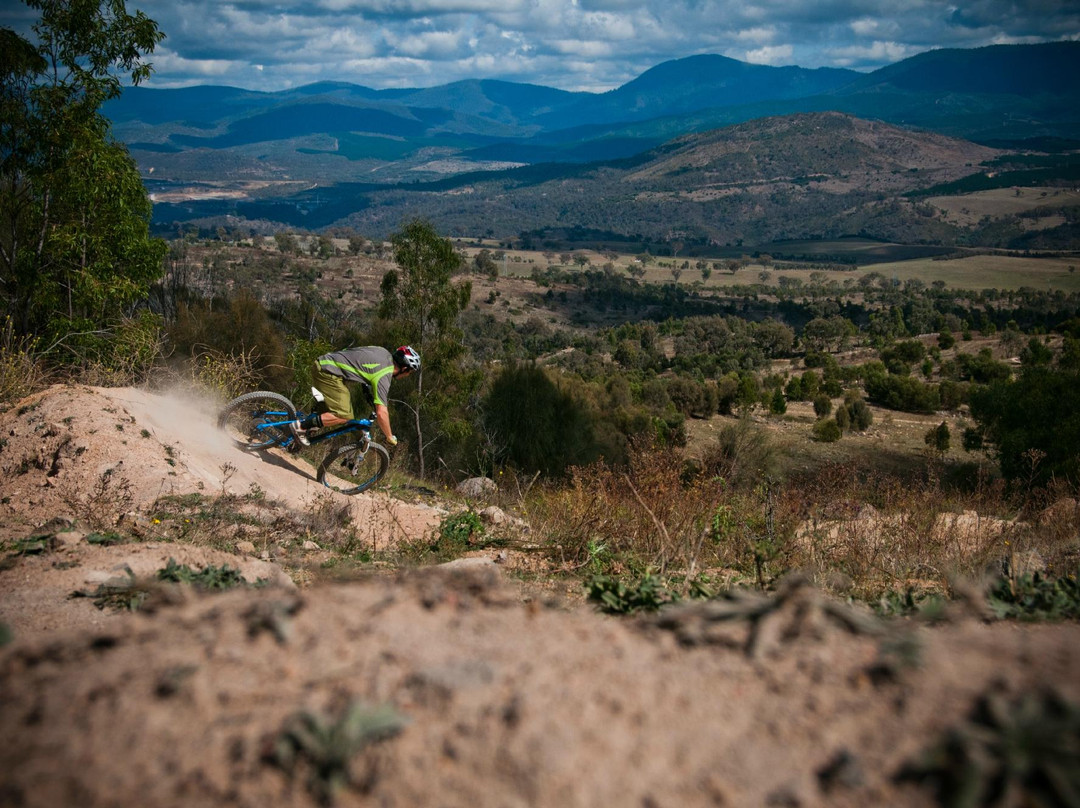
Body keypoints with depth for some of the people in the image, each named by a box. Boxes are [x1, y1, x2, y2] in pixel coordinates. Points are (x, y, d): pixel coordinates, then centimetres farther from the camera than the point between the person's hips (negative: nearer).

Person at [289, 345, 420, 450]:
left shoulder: (384, 353, 10)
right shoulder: (384, 376, -16)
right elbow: (381, 413, -18)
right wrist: (390, 437, -5)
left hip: (324, 362, 10)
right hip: (328, 372, -10)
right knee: (344, 416, -12)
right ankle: (301, 427, -12)